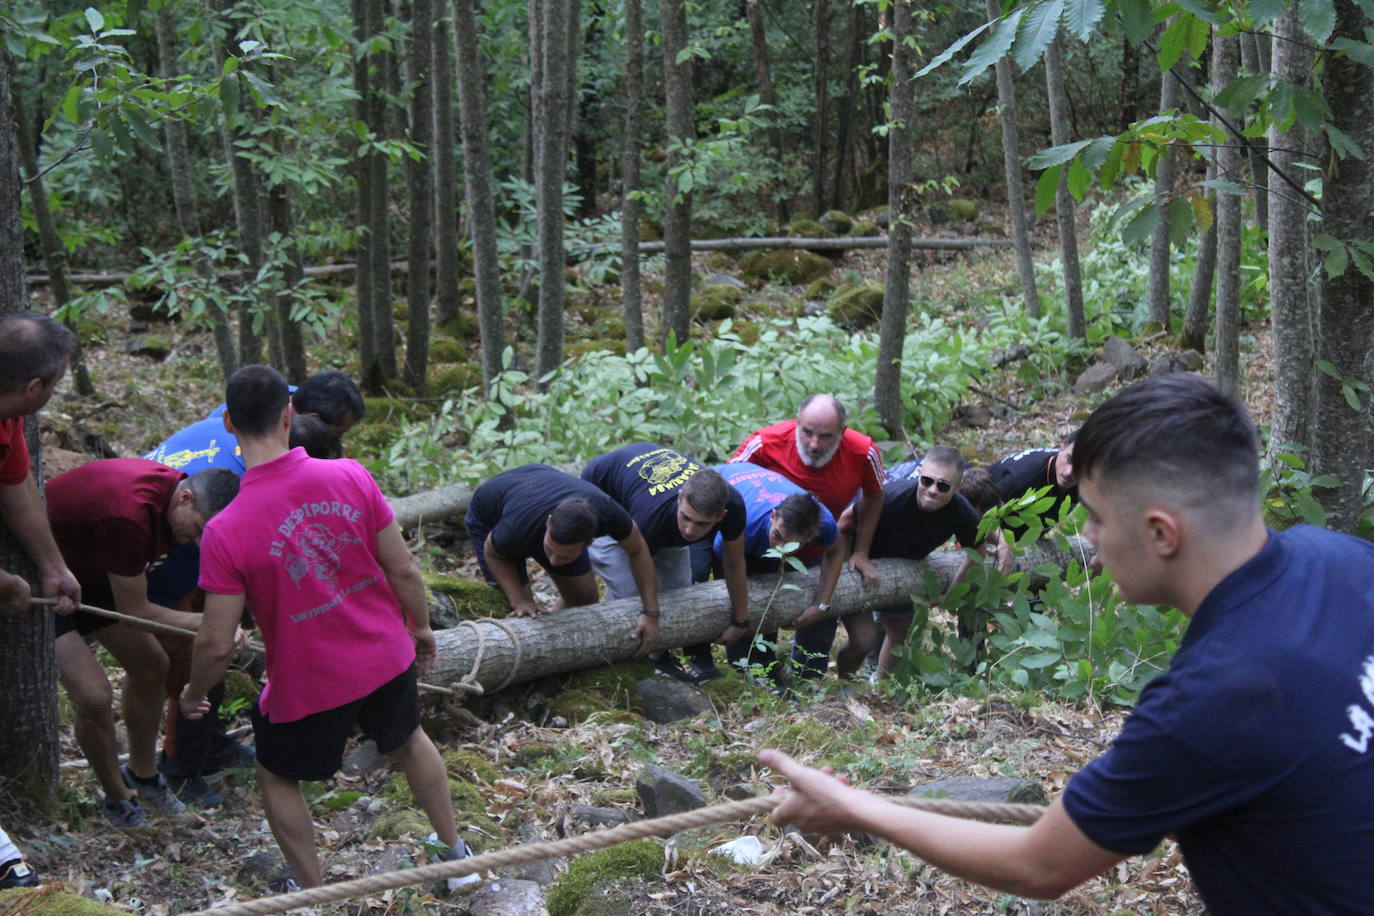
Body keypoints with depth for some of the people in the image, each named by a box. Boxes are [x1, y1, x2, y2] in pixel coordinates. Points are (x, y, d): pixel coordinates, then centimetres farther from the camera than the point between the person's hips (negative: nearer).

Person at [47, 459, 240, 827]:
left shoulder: (174, 488, -12)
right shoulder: (128, 516, -39)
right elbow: (134, 611, -26)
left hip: (86, 568, 9)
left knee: (150, 665, 11)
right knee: (93, 696, -15)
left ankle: (142, 774, 33)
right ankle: (117, 799, 10)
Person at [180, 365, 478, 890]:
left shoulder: (225, 532, -24)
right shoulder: (350, 477, -17)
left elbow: (216, 644, -17)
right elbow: (403, 569, -8)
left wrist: (194, 694, 4)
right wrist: (421, 627, 11)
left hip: (309, 684, -3)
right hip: (387, 656, 4)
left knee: (277, 775, 25)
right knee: (408, 738, 33)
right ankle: (455, 854, 47)